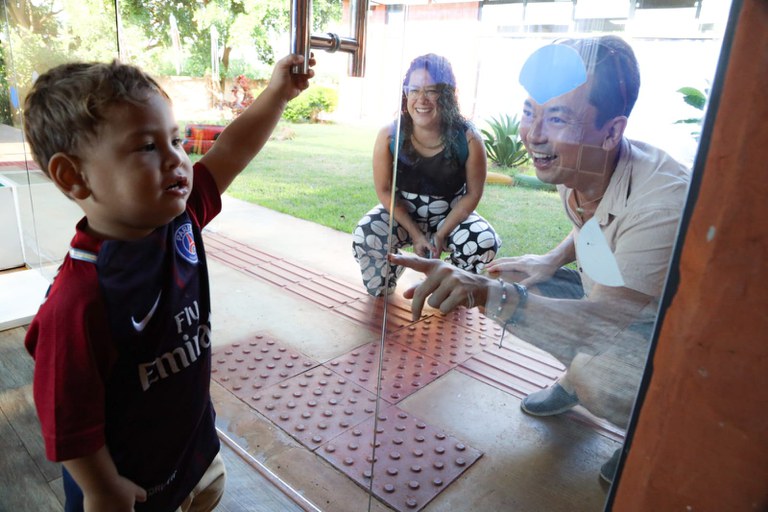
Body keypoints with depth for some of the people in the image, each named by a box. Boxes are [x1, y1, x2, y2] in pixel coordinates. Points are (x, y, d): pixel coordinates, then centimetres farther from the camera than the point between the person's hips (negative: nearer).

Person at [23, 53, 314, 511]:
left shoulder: (180, 216, -15)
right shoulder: (77, 300, -35)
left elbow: (230, 151, -4)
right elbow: (69, 417, -25)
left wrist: (278, 93, -8)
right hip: (127, 474, -6)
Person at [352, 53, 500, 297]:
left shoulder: (468, 138, -22)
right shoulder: (389, 136, -20)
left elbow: (472, 194, -12)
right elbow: (384, 191, -11)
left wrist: (441, 234, -18)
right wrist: (415, 234, -16)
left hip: (451, 216, 0)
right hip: (403, 214, 1)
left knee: (485, 243, -28)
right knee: (364, 236, -27)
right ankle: (382, 290, 10)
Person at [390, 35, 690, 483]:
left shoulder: (662, 204, -36)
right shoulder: (574, 167, -12)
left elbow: (606, 323, -40)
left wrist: (491, 294, -52)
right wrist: (553, 261, -9)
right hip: (611, 300, 7)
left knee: (597, 376, -34)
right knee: (521, 281, -8)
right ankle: (575, 380, 14)